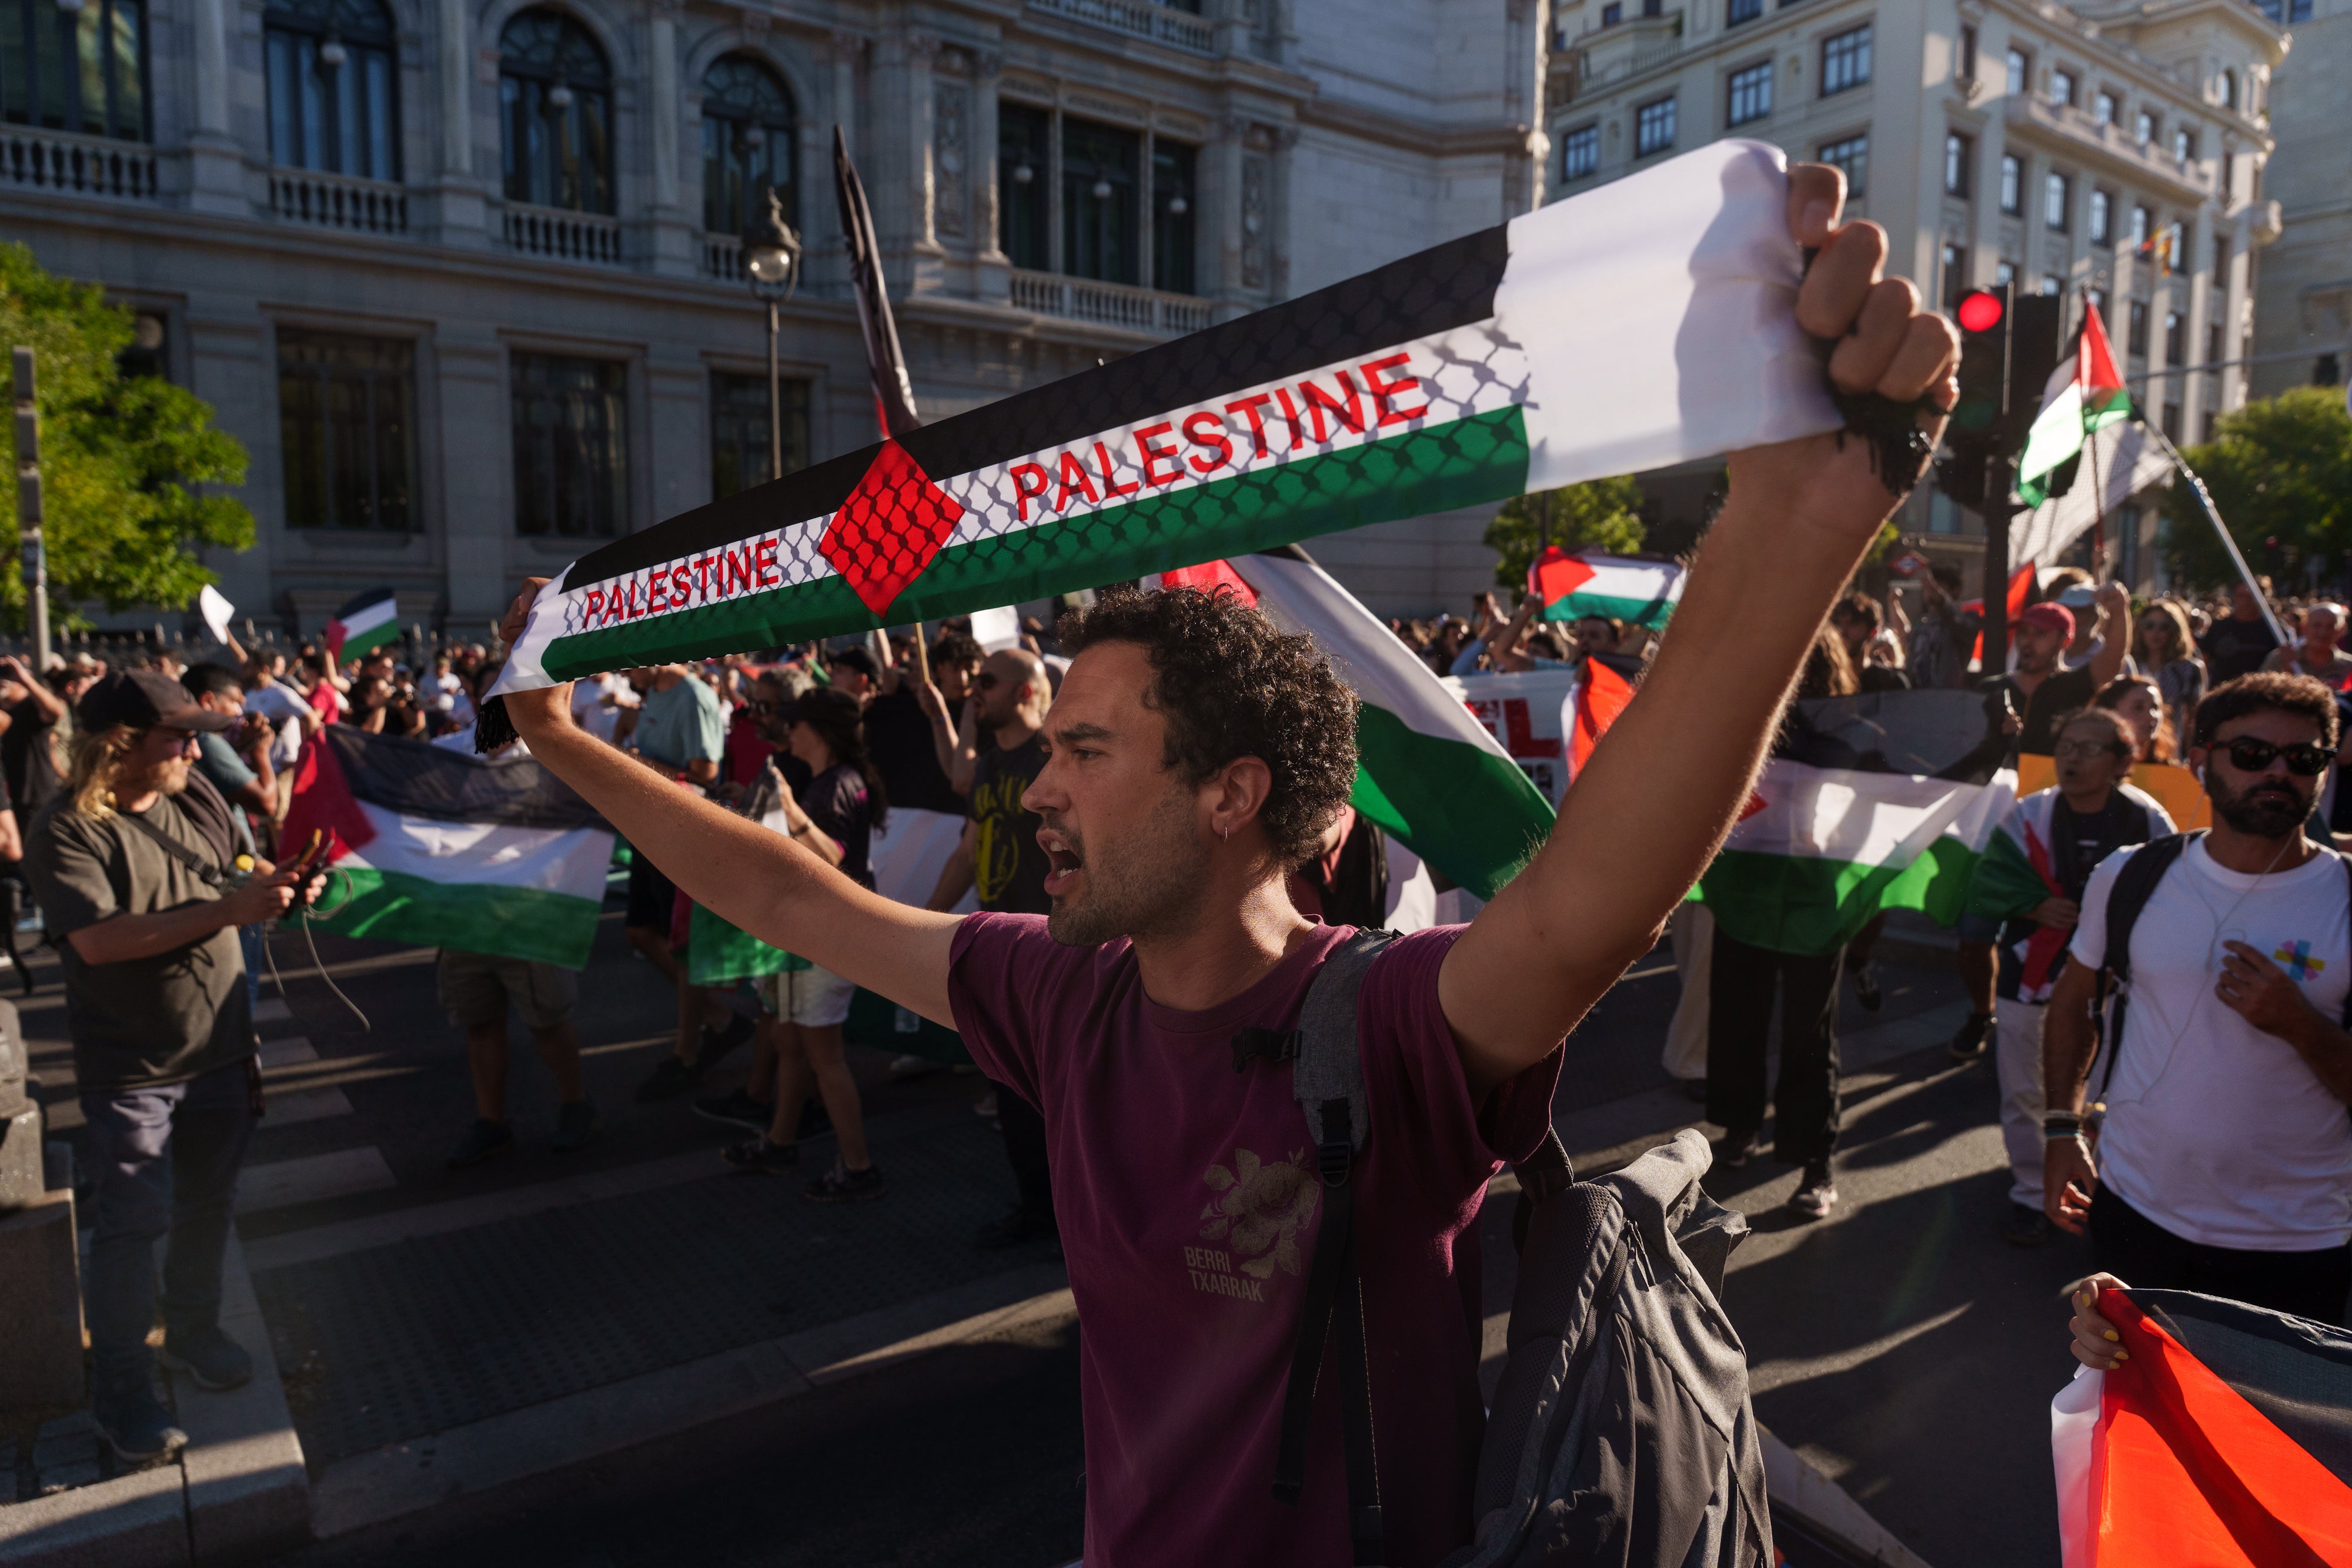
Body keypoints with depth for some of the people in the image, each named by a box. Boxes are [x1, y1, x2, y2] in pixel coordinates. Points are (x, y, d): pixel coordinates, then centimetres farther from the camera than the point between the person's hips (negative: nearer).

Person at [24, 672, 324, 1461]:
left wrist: (274, 886, -9)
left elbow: (235, 885, 13)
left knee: (208, 1205, 18)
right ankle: (121, 1390, 18)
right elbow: (96, 940, -28)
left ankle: (193, 1332, 38)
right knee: (135, 1223, 1)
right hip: (131, 1070, -6)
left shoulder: (198, 799, 1)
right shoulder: (66, 830, -17)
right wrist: (227, 909, -32)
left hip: (219, 1051, 6)